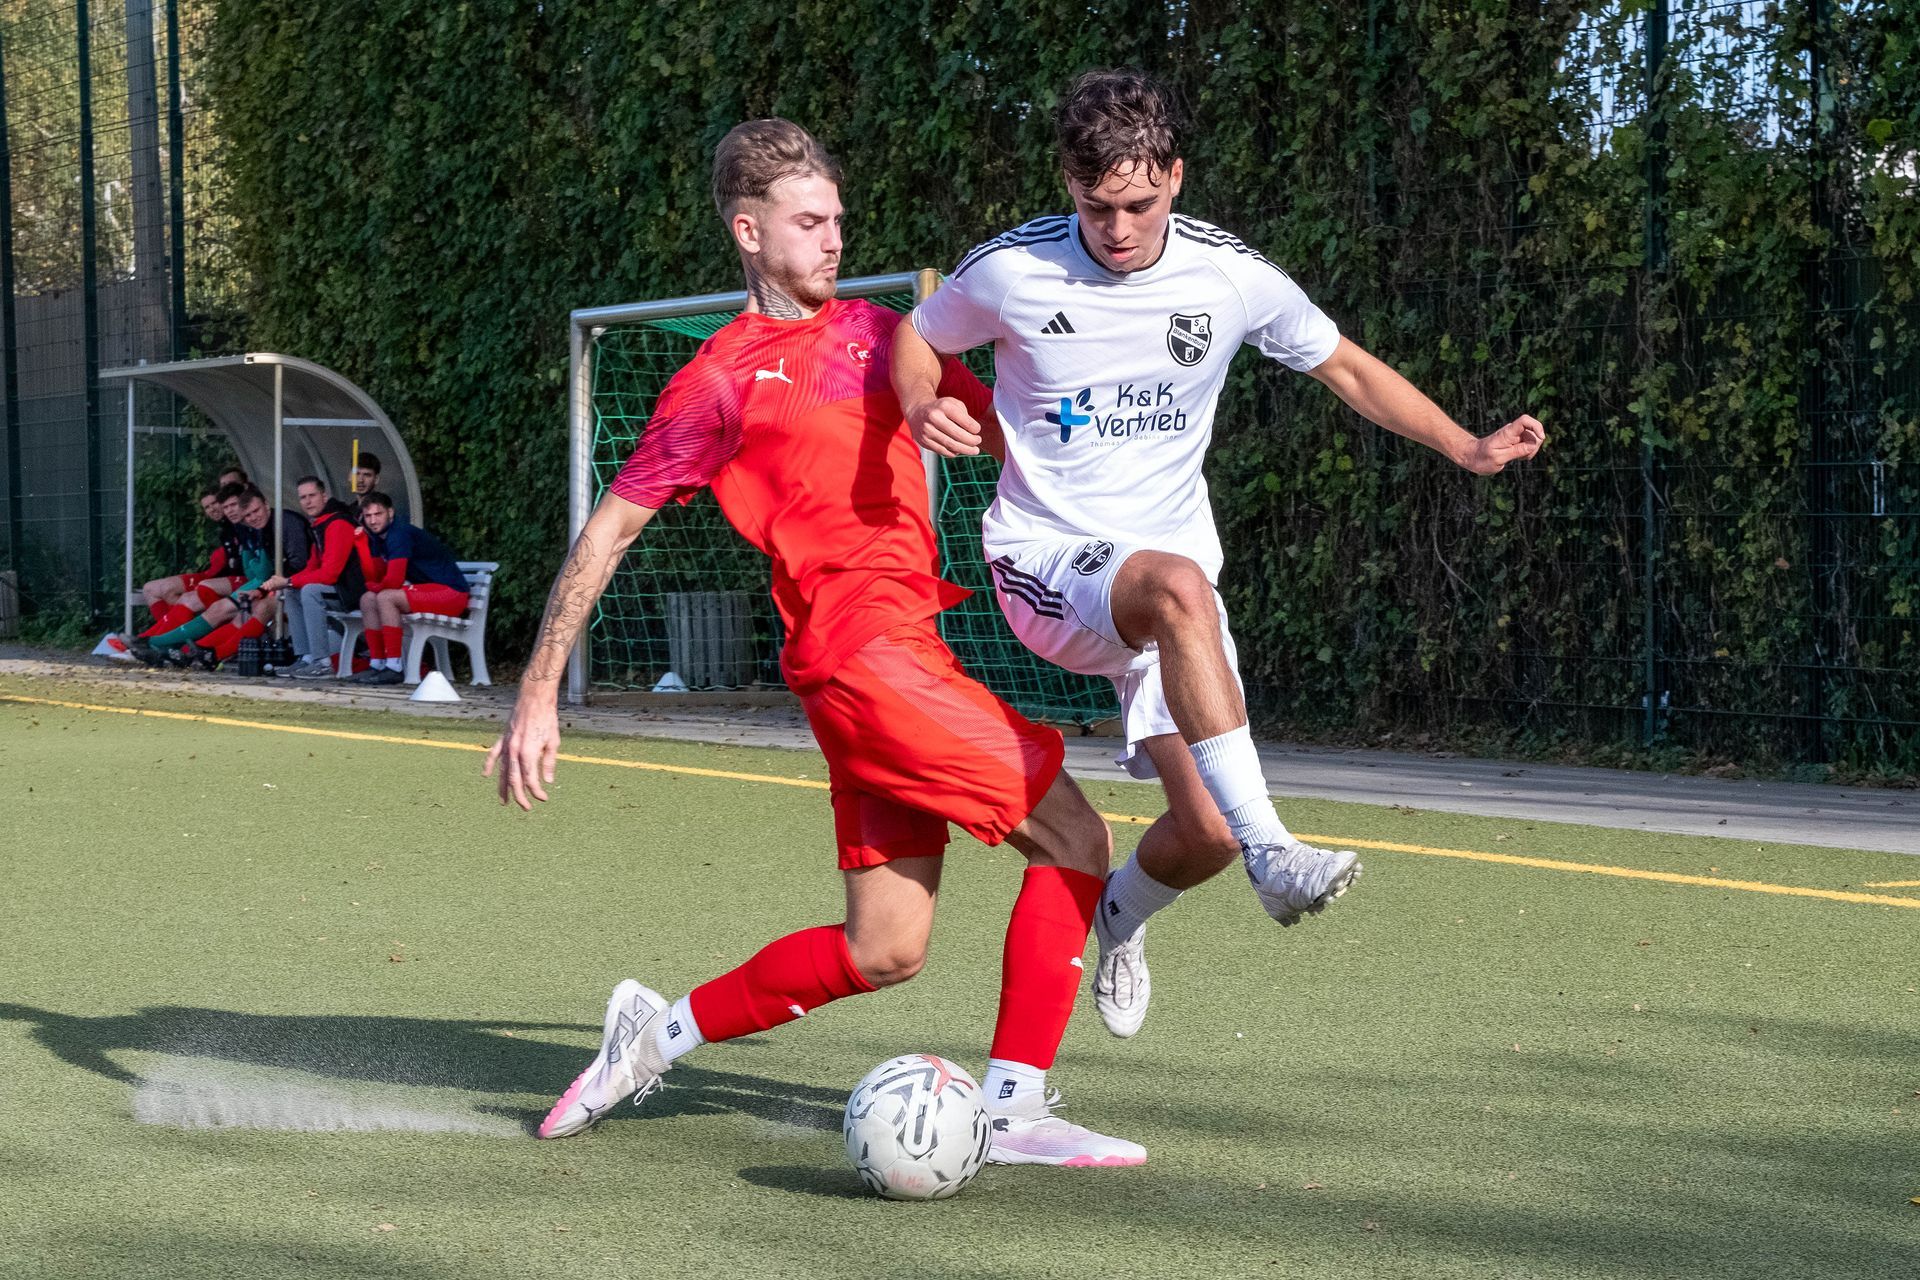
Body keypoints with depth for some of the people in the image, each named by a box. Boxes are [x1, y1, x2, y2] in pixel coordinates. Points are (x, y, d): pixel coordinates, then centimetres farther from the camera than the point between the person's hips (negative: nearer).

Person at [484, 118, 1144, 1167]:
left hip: (906, 643, 8)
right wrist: (537, 696, -4)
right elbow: (609, 530, -1)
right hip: (862, 648, -8)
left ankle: (662, 1031, 21)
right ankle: (1016, 1108, -7)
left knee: (884, 948, 6)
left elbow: (999, 422, 30)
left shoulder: (870, 331, 19)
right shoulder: (722, 380, -2)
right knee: (1074, 840, -9)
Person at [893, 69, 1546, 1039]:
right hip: (1044, 560, -3)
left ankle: (1121, 912, 32)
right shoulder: (1010, 270, -10)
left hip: (1172, 577, 4)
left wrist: (1469, 449, -2)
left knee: (1208, 832, -6)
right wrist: (925, 409, -13)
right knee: (1181, 588, -39)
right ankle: (1271, 851, -42)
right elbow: (915, 338, 9)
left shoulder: (1230, 277, -5)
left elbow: (1349, 369, 9)